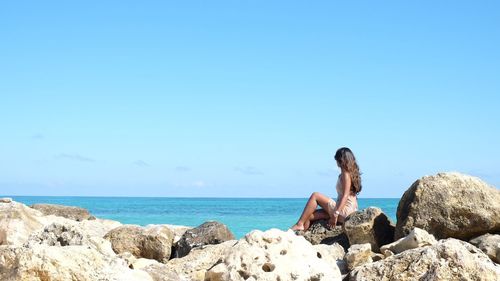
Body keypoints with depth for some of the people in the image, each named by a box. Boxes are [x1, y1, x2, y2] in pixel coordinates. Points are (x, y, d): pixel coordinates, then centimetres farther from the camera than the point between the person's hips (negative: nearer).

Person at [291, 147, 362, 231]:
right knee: (309, 216, 3)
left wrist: (336, 214, -24)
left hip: (345, 211, -9)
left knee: (315, 196, -8)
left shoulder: (346, 174, -10)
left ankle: (300, 224, -9)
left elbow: (345, 196, -19)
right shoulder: (351, 173, 17)